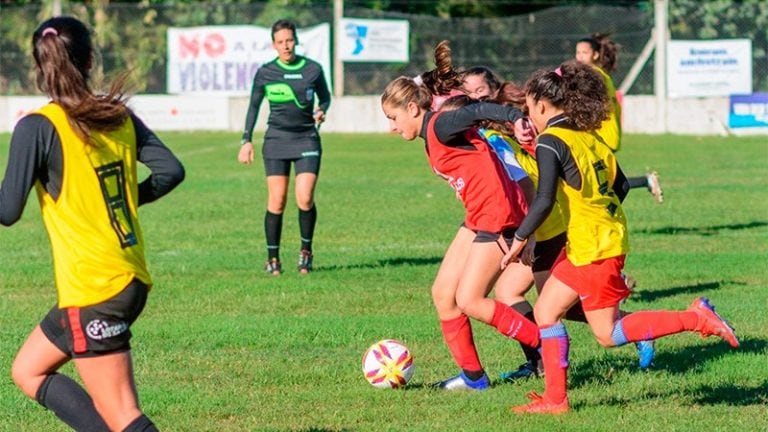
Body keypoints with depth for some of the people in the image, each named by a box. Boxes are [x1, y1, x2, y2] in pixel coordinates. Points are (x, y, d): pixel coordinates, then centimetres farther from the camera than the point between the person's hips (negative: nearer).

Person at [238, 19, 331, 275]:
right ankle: (272, 257, 6)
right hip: (276, 140, 0)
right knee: (276, 201, -6)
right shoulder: (265, 73, 1)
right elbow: (254, 105, 10)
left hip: (307, 139, 0)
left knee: (305, 199, -13)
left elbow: (325, 97, 16)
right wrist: (247, 140, 5)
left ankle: (306, 250, 10)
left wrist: (321, 111, -7)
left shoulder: (313, 69, 0)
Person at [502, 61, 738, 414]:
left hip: (593, 249, -9)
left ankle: (694, 319, -4)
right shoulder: (588, 137, 9)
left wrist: (518, 241, -15)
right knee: (546, 311, 12)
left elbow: (543, 201, -24)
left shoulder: (550, 142, -16)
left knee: (608, 334, 0)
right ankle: (555, 398, 13)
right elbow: (620, 185, 14)